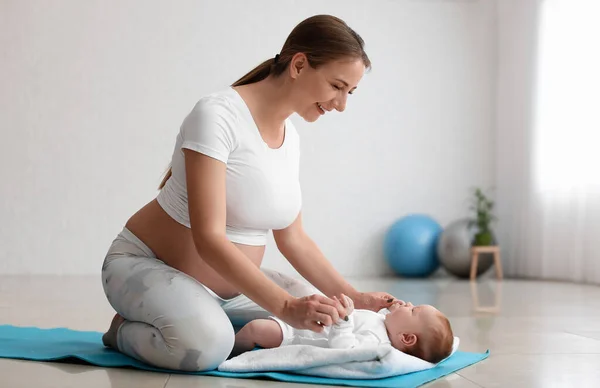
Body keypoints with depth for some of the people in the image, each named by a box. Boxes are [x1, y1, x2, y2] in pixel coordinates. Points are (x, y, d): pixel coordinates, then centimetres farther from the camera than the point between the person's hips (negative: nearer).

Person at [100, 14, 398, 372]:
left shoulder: (290, 137, 1)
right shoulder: (217, 114, -24)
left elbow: (293, 239, 6)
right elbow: (208, 238, -31)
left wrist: (354, 298, -5)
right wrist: (287, 306, -38)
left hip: (229, 283, 8)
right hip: (149, 268, -7)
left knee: (324, 318, -1)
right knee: (206, 343, -36)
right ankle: (126, 331, -4)